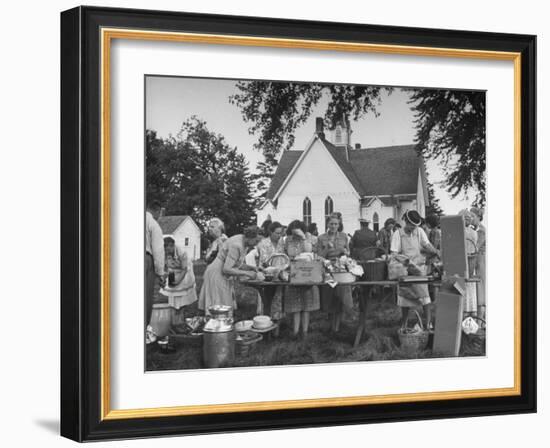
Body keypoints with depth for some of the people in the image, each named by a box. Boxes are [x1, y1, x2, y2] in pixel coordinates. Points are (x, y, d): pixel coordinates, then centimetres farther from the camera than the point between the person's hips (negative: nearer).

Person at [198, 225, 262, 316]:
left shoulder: (244, 244, 3)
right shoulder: (236, 246, -26)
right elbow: (226, 269, -28)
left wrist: (250, 267, -1)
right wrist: (246, 273, -23)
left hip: (225, 278, 10)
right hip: (217, 275, -10)